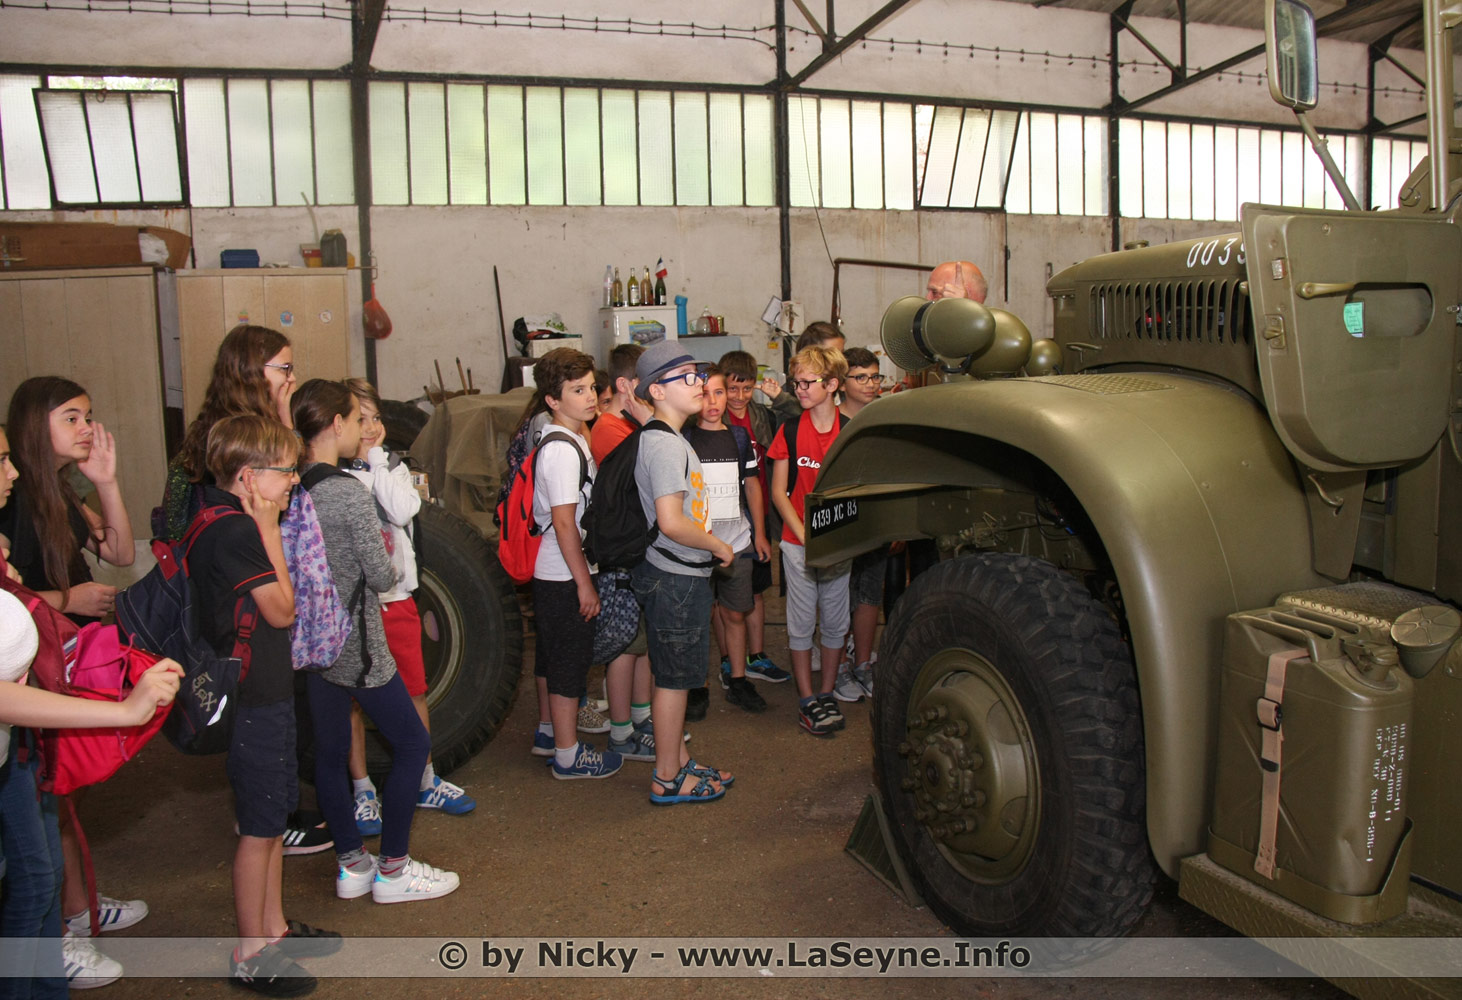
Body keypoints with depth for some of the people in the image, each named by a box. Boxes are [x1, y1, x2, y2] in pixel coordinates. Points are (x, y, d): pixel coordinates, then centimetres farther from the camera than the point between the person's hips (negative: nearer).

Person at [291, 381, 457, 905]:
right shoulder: (350, 492, -20)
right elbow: (381, 576, -17)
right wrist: (387, 554, 4)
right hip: (357, 645, -8)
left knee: (329, 752, 15)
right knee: (412, 743, 6)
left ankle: (351, 864, 28)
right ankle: (393, 869, 12)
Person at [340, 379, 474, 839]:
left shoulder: (393, 466, 8)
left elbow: (402, 511, -13)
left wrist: (376, 460, -11)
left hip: (395, 597, 4)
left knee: (414, 691, 11)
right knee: (354, 700, 7)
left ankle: (425, 782, 26)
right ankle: (362, 790, 22)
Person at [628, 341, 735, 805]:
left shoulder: (665, 437, 12)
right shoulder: (665, 445, -20)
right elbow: (671, 522, -27)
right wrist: (717, 546, -14)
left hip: (680, 575, 10)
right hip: (676, 578, -10)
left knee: (674, 675, 17)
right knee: (674, 677, 1)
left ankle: (678, 761, 30)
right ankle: (668, 779, 14)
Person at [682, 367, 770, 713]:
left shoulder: (739, 437, 8)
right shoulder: (683, 439, -3)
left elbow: (752, 485, 15)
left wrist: (759, 533, 12)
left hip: (737, 542, 3)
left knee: (734, 614, 9)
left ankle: (736, 679, 20)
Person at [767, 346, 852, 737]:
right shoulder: (790, 431, -3)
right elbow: (778, 491, -2)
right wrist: (804, 534, -11)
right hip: (797, 543, -1)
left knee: (835, 621, 9)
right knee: (801, 623, 5)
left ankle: (827, 694, 24)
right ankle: (807, 700, 15)